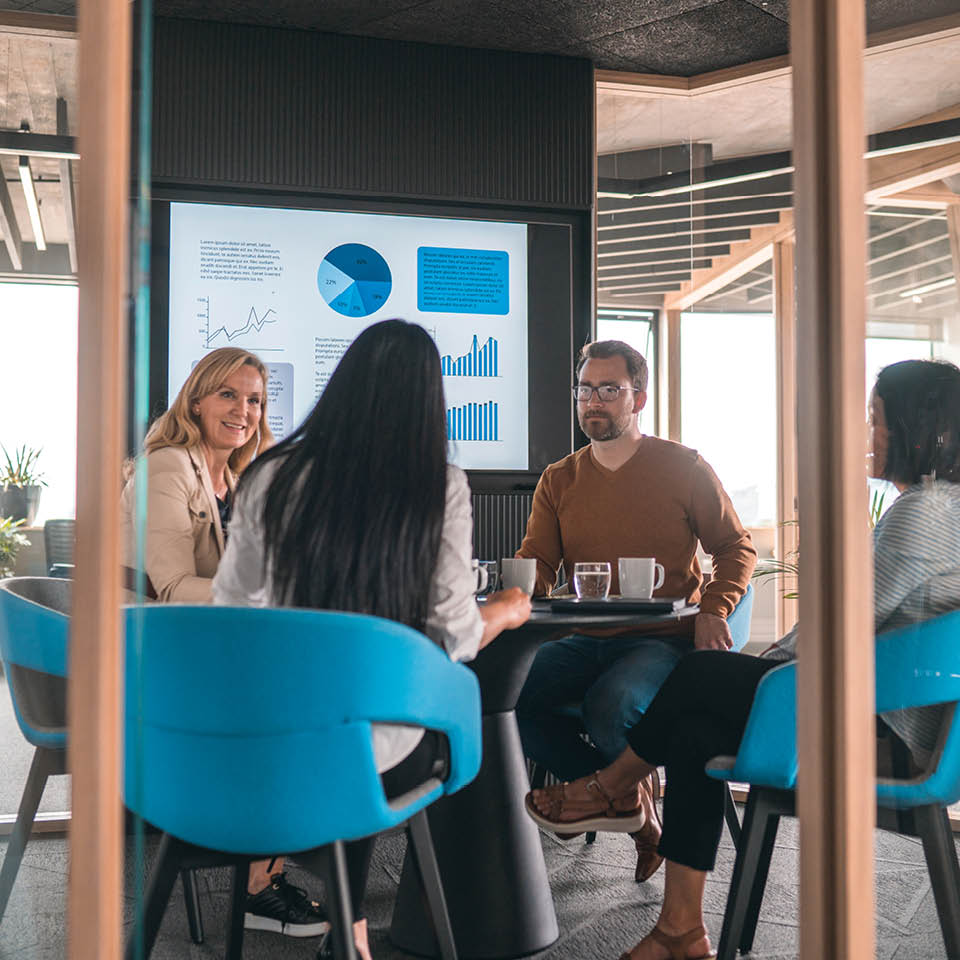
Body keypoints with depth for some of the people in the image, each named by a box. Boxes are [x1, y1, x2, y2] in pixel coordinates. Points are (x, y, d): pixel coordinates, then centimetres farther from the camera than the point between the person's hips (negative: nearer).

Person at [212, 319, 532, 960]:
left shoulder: (273, 478, -4)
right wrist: (506, 612, 15)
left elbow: (231, 611, 5)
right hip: (382, 750, -2)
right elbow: (454, 636, -7)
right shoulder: (440, 487, -9)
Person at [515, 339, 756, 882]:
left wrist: (713, 611, -10)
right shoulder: (559, 481, 14)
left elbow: (737, 547, 8)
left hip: (663, 640, -4)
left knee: (611, 706, -35)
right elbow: (535, 563, 8)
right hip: (583, 641, 4)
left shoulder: (684, 467, 5)